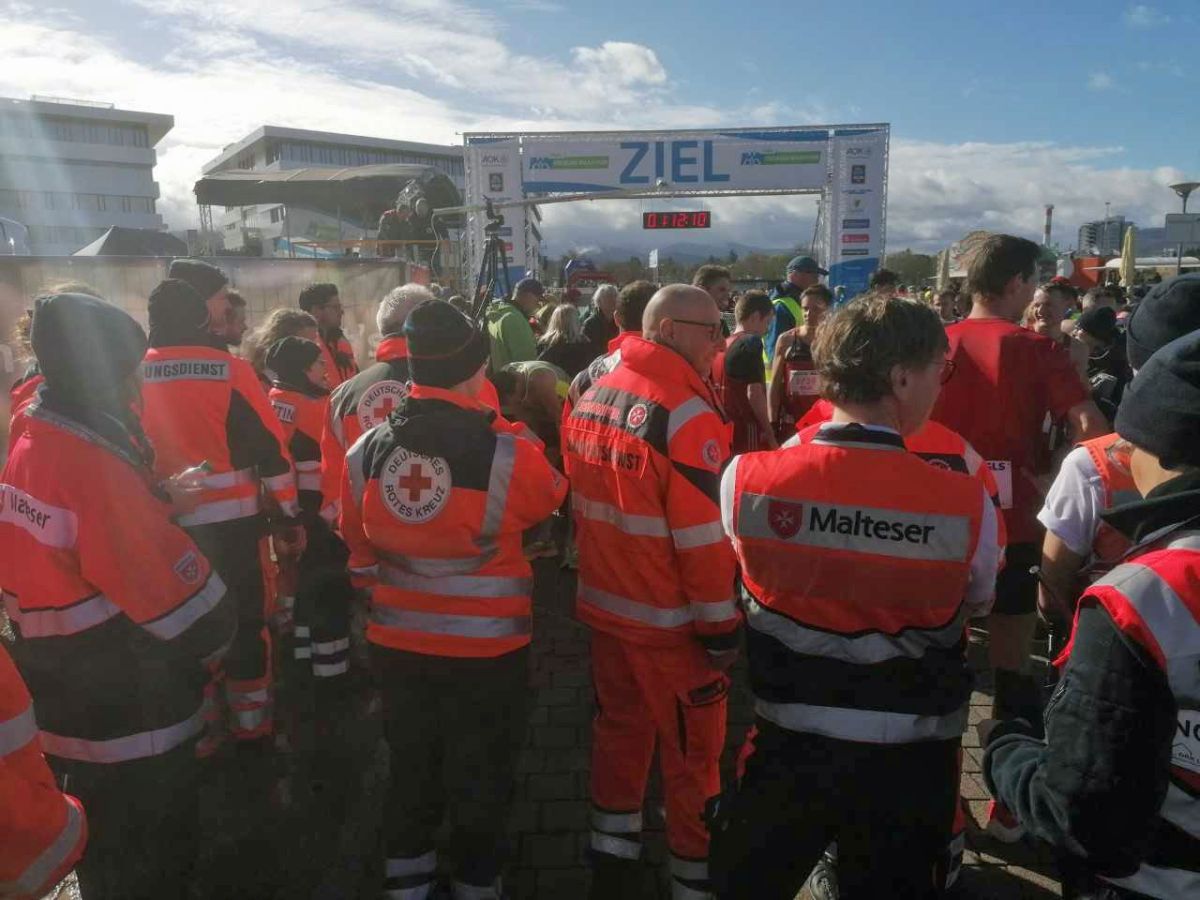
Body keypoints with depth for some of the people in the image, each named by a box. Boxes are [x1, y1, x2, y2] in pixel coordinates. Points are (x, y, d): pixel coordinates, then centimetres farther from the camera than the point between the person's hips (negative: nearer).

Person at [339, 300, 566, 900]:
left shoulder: (365, 450, -7)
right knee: (480, 783, 17)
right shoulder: (506, 452, -22)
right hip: (486, 648, -4)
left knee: (410, 772, 24)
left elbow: (359, 547, 7)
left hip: (397, 643, 5)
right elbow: (551, 498, 0)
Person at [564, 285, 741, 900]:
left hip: (604, 607, 8)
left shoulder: (591, 400, 4)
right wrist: (722, 629, -13)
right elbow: (704, 538, -21)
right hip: (669, 621, -8)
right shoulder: (687, 414, -21)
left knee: (619, 735, 21)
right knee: (692, 758, 9)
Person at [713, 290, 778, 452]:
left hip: (725, 431, 8)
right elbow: (754, 392, -18)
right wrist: (769, 433, -11)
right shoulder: (751, 342, -11)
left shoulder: (722, 345, 11)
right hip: (748, 432, -8)